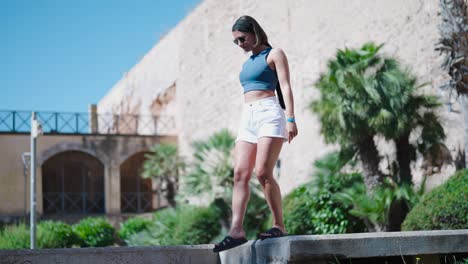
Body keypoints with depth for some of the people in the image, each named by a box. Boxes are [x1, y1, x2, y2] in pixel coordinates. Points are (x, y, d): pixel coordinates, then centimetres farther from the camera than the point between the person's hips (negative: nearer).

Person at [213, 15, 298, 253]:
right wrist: (246, 127, 20)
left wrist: (290, 118, -17)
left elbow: (285, 87, -5)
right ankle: (236, 231, -12)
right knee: (239, 174, -7)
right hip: (247, 118, 7)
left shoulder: (274, 54, 6)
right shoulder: (247, 63, 26)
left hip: (269, 113, -7)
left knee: (263, 172, -18)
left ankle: (279, 225, -7)